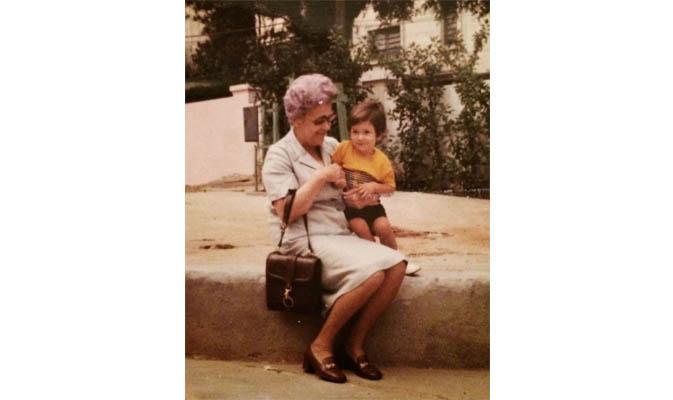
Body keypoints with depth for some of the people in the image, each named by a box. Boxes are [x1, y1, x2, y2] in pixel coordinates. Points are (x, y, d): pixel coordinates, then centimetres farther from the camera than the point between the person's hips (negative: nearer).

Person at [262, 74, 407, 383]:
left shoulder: (332, 147, 15)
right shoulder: (279, 155, -4)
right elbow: (287, 212, -15)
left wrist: (352, 199, 1)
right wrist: (321, 177, -14)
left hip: (340, 235, 7)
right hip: (306, 240, -7)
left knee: (396, 264, -17)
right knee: (372, 272, -29)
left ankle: (354, 344, -6)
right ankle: (321, 346, -13)